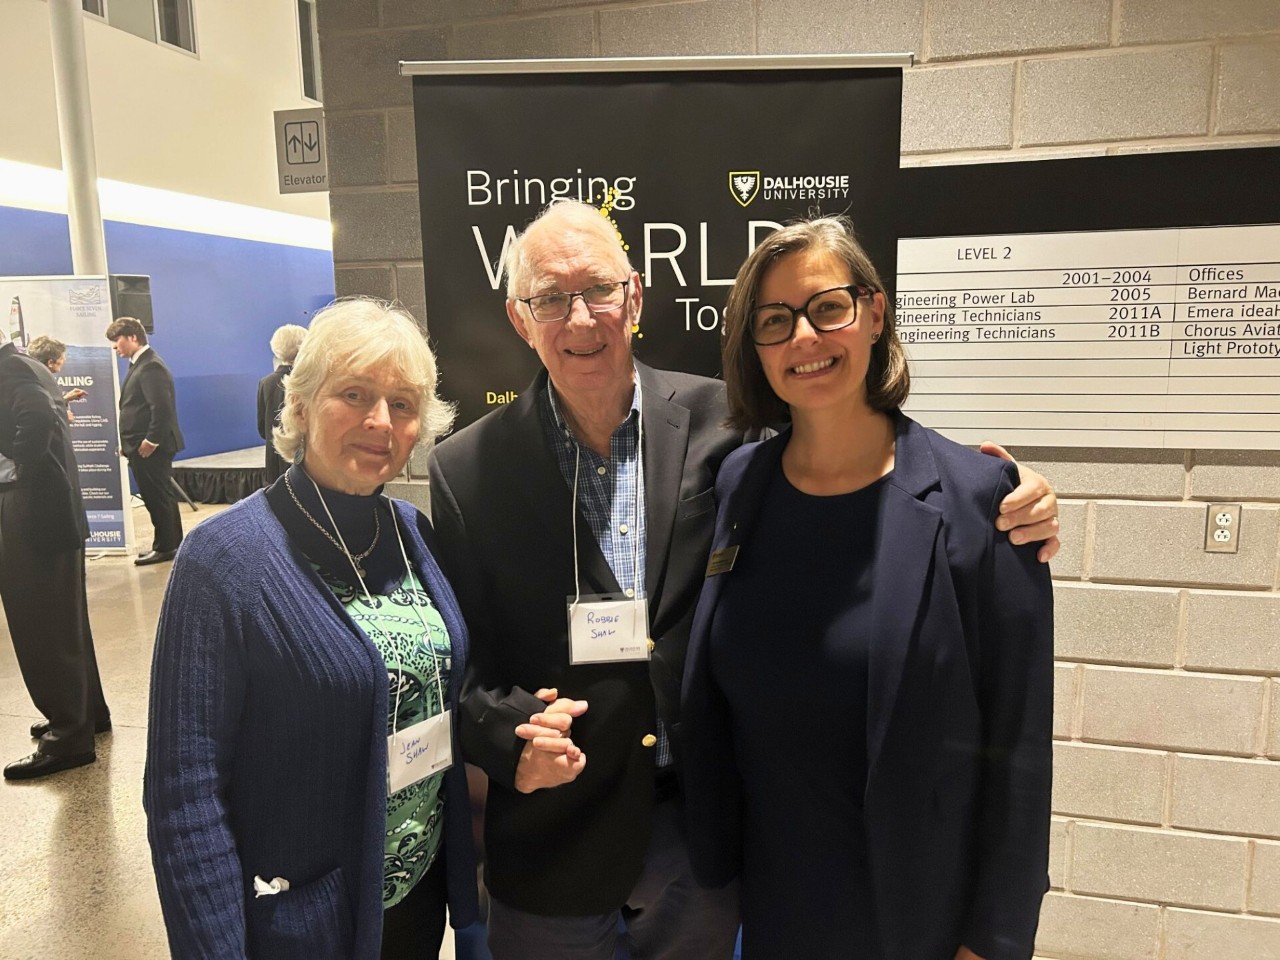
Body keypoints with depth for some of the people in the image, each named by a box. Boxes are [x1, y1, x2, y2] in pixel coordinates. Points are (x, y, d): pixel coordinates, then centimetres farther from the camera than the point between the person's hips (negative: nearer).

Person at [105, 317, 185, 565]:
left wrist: (150, 441, -20)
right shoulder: (139, 364, 16)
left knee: (158, 497, -1)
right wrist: (129, 443, 14)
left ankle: (165, 547, 8)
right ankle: (171, 544, 23)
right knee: (159, 497, 14)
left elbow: (162, 409, -23)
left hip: (151, 448, -10)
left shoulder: (151, 366, -15)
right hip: (142, 446, 10)